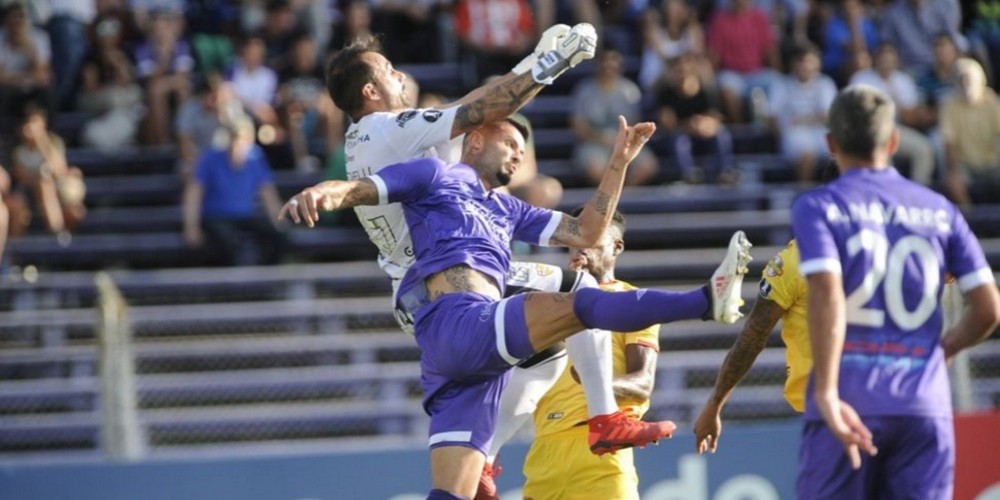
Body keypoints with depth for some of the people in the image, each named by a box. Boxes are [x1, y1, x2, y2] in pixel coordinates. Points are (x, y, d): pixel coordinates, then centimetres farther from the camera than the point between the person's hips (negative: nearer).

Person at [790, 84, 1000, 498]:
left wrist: (826, 394, -19)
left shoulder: (817, 207, 1)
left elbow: (827, 295, -15)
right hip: (925, 404, 2)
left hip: (850, 402, -2)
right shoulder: (939, 211, 12)